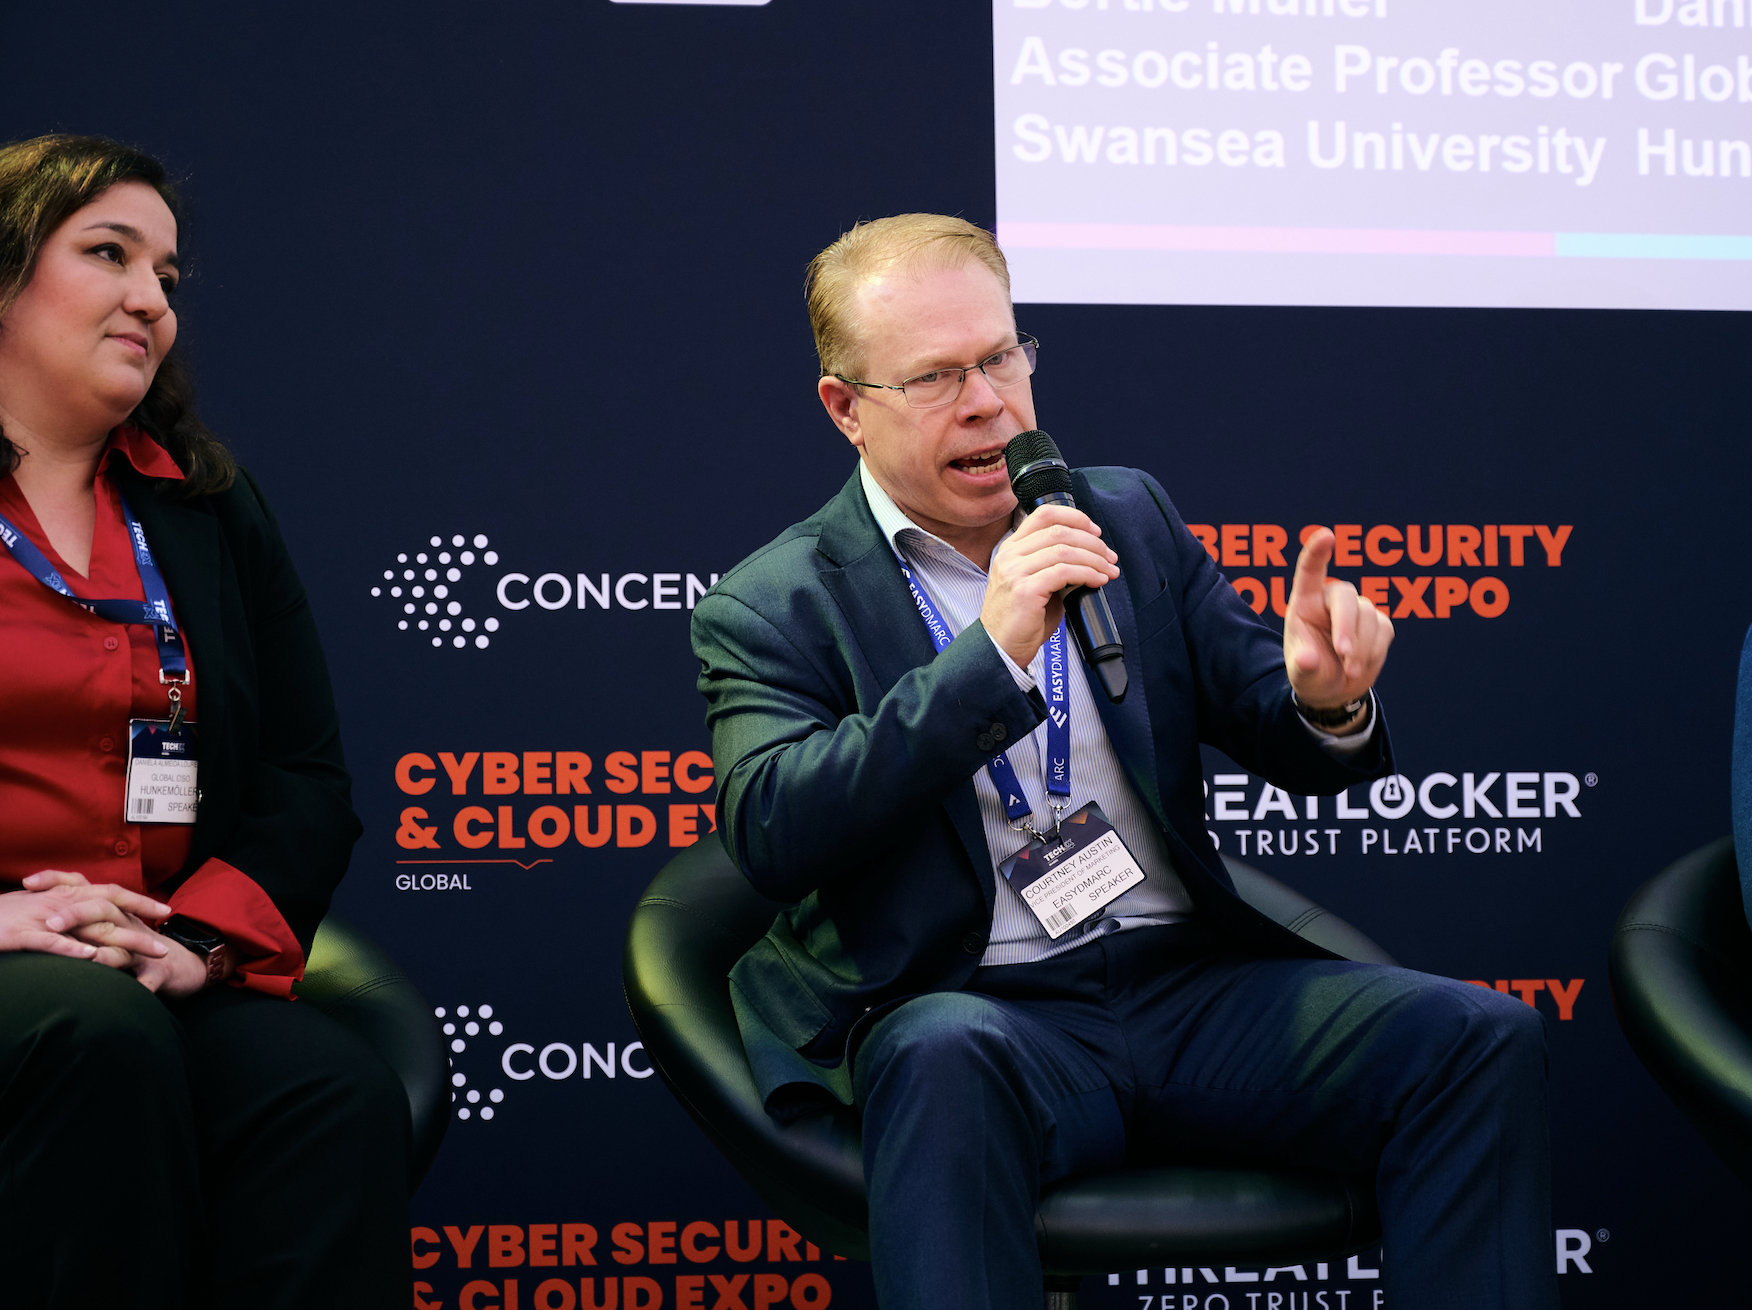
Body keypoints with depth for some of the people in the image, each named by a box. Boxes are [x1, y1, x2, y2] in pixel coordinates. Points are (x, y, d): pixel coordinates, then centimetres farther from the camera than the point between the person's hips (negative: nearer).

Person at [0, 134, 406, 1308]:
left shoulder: (210, 509, 20)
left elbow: (310, 780, 13)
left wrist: (202, 938, -6)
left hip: (159, 977, 3)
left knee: (342, 1095, -27)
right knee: (98, 1031, -36)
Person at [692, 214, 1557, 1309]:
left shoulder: (1131, 516, 16)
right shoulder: (769, 607, 4)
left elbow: (1282, 746, 15)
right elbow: (773, 838, -13)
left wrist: (1324, 698, -11)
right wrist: (991, 651, -19)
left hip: (1193, 974, 4)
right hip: (970, 1008, -4)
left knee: (1487, 1040, -19)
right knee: (945, 1059, -40)